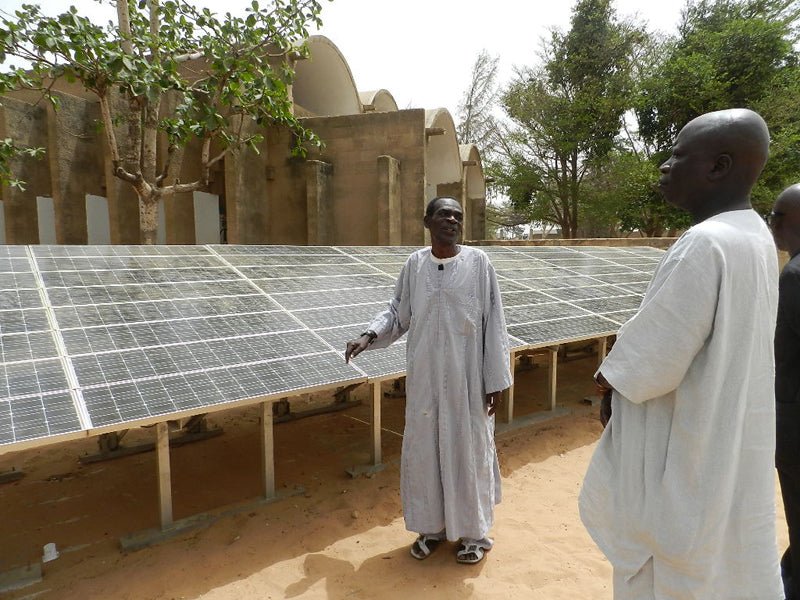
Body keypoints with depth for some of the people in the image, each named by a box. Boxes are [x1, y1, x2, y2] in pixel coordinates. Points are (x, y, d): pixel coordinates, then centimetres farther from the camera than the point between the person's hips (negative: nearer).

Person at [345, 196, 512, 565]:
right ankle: (431, 527, 34)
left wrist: (495, 380, -6)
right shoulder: (414, 264, 1)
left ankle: (474, 532, 32)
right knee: (423, 449, 12)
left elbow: (493, 323, -6)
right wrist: (370, 336, -7)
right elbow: (398, 312, 11)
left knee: (468, 449, 10)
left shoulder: (477, 262, -7)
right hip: (424, 377, 3)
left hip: (466, 378, -3)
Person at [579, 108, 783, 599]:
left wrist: (609, 378, -5)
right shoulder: (756, 237, 5)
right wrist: (625, 378, 6)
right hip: (729, 444, 9)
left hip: (687, 454, -9)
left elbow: (651, 362, -26)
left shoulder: (705, 244, -26)